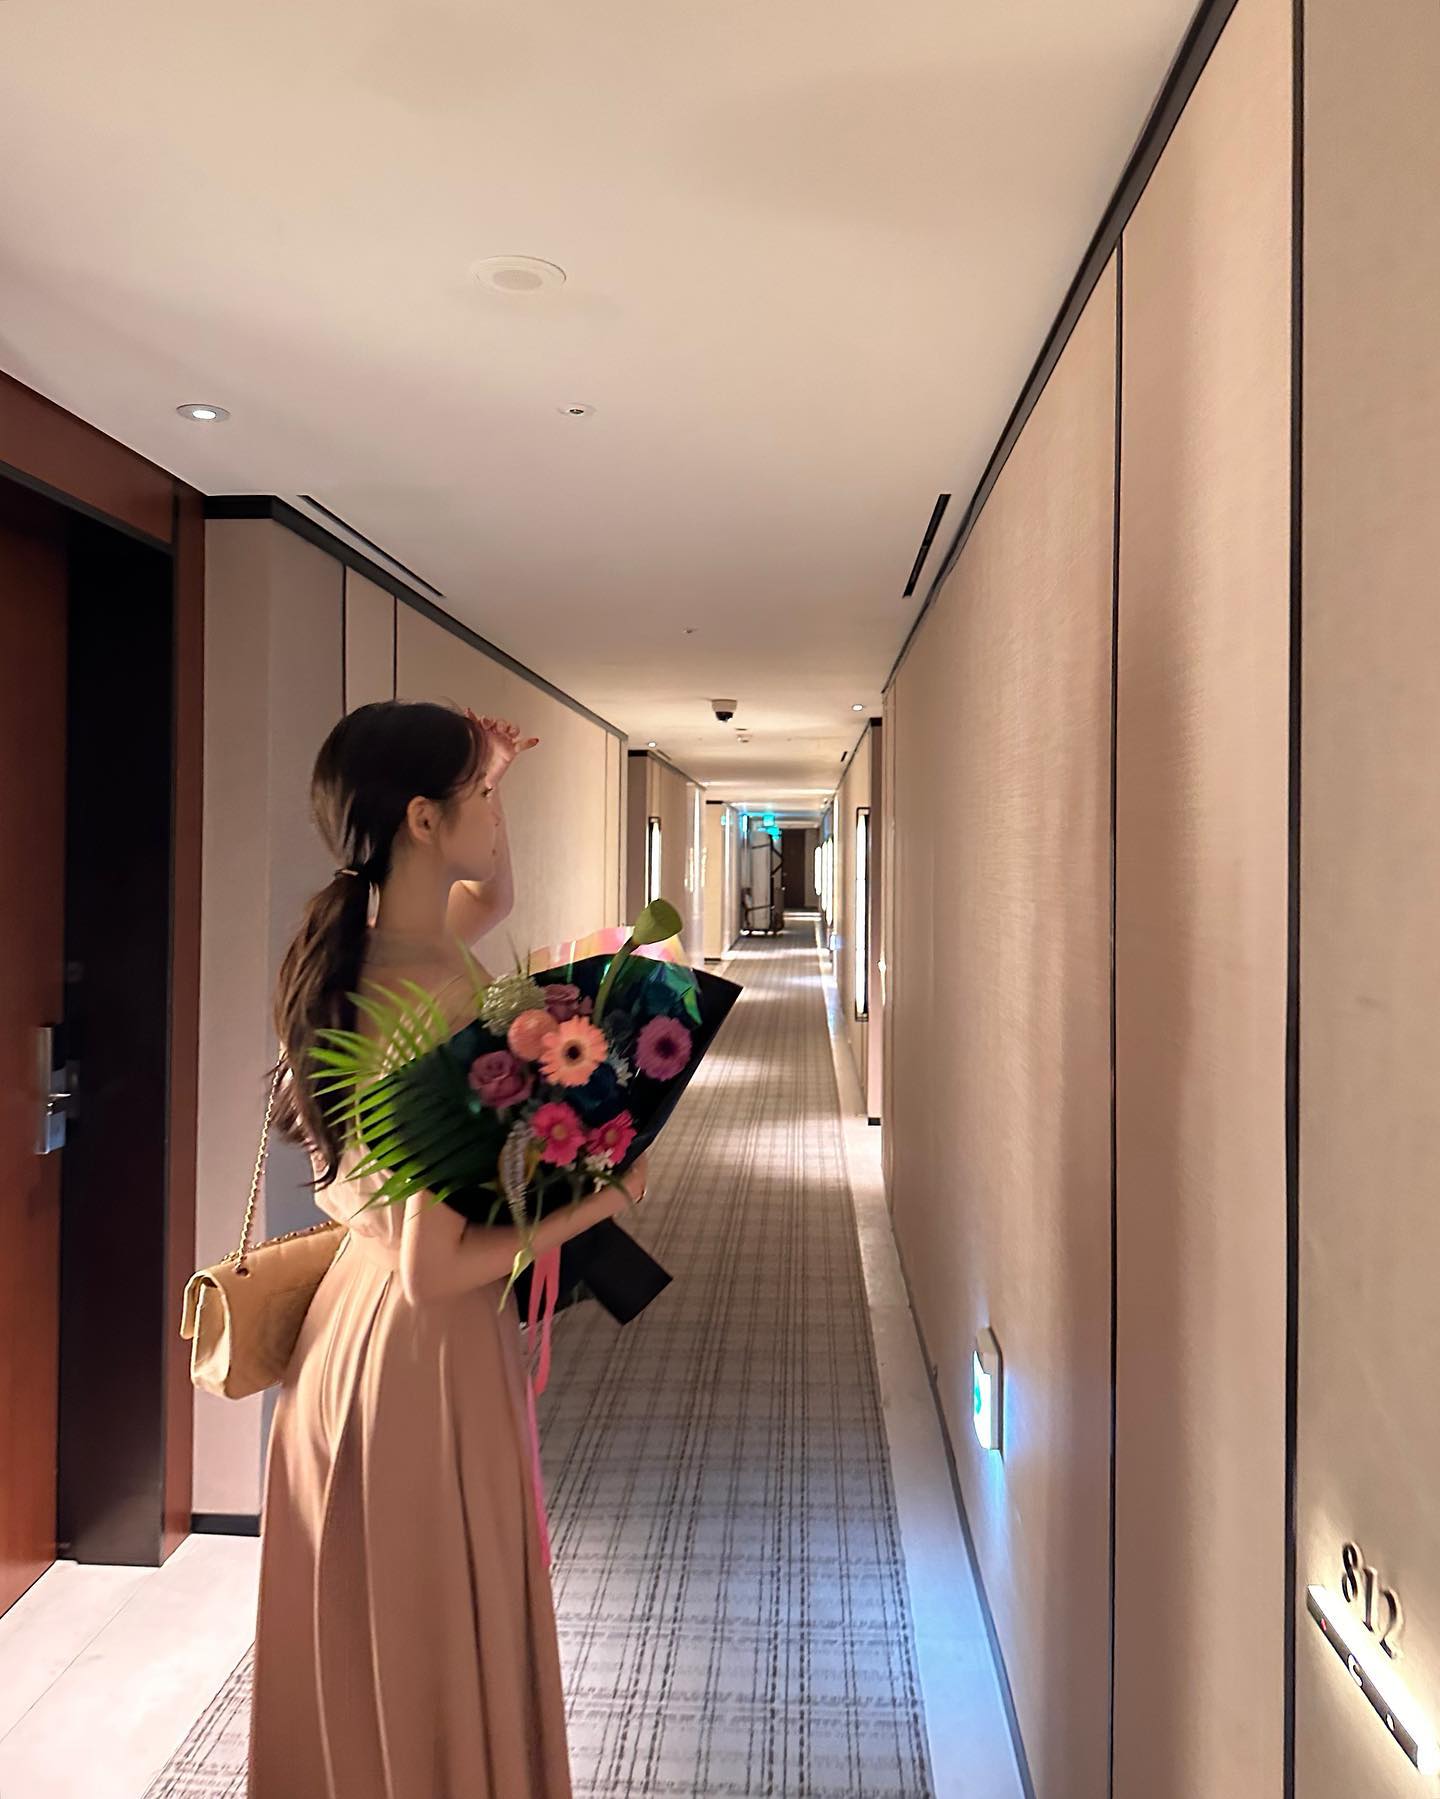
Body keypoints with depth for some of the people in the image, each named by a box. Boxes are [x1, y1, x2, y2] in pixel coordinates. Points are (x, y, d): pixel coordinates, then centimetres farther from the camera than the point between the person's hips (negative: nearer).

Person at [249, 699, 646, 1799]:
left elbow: (492, 899, 22)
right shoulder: (437, 994, -26)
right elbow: (434, 1268, -25)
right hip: (423, 1349, -9)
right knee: (440, 1666, 14)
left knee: (355, 1655, 27)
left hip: (347, 1324, 9)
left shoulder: (362, 957, -1)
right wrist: (599, 1201, -15)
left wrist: (488, 784, 12)